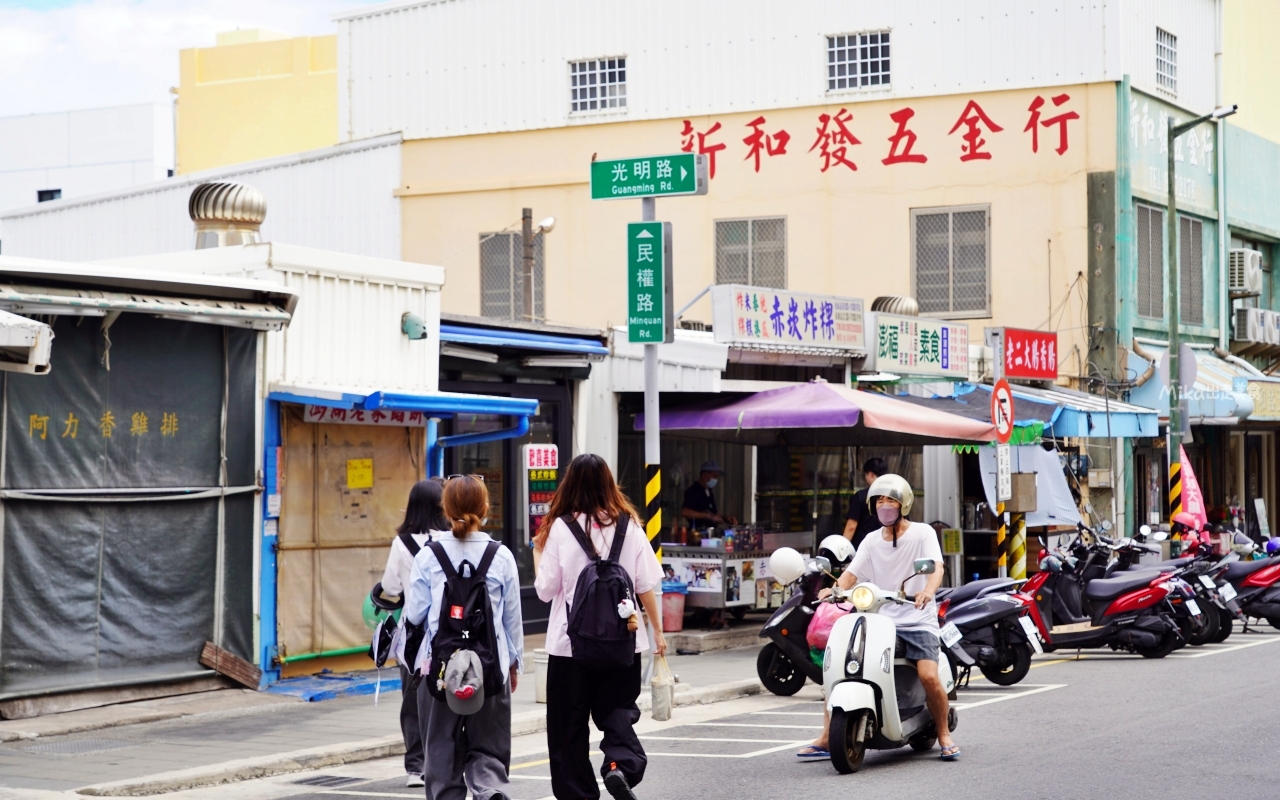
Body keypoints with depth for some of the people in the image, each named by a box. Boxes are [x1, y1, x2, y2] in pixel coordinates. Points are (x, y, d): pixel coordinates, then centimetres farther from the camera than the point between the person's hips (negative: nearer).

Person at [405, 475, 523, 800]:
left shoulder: (429, 556, -6)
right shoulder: (501, 556, -2)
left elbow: (415, 614, -2)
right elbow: (512, 617, 4)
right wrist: (514, 661, 17)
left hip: (439, 667, 0)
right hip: (491, 666, 1)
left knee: (442, 753, 11)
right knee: (488, 753, 7)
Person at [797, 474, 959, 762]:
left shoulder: (922, 533, 0)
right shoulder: (871, 542, 13)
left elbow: (936, 567, -16)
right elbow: (851, 573, 2)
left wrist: (928, 591, -38)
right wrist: (833, 590, -21)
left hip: (917, 620, -4)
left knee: (929, 676, -25)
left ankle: (944, 735, -1)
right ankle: (826, 739, -3)